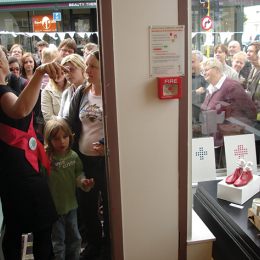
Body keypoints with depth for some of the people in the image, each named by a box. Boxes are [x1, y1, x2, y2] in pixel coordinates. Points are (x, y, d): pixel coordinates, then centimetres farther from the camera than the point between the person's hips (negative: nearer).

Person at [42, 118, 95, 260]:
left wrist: (84, 182, -15)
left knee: (74, 239, 22)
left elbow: (78, 175, 4)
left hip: (71, 205, 5)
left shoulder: (73, 156, -4)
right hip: (54, 207, -4)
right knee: (57, 242, 11)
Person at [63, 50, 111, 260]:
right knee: (86, 203, 17)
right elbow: (68, 121, 10)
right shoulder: (81, 93, 5)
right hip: (84, 158, 5)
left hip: (105, 158, -5)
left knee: (109, 203, 11)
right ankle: (93, 242, 41)